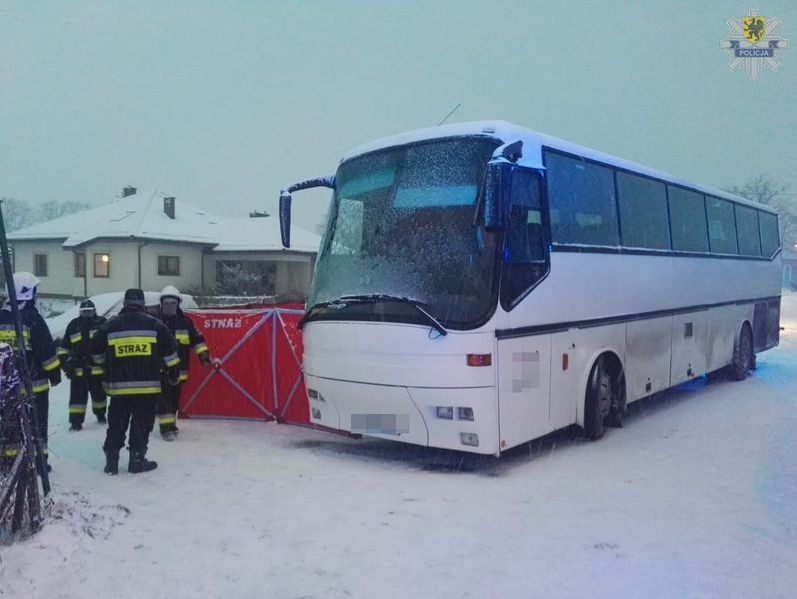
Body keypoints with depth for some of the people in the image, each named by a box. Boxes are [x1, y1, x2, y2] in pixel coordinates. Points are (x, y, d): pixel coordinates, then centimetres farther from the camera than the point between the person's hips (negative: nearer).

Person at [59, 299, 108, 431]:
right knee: (77, 396, 0)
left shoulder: (102, 323, 0)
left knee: (99, 394, 14)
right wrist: (65, 362, 3)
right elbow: (64, 347, 12)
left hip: (98, 369, -1)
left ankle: (100, 414, 35)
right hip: (78, 369, 1)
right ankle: (76, 421, 6)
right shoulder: (73, 325, 7)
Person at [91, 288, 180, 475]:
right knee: (142, 423, 7)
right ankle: (137, 460, 9)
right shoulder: (154, 324, -1)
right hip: (147, 385, -2)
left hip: (118, 385, 2)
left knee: (116, 423, 12)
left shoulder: (110, 325, 4)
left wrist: (107, 365, 31)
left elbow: (96, 352, 12)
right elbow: (169, 351, -1)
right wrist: (174, 371, 12)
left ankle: (111, 460, 15)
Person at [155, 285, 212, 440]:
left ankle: (171, 422, 30)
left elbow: (196, 338, 7)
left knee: (174, 398, 15)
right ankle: (166, 427, -1)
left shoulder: (184, 321, 4)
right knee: (164, 399, -6)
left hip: (178, 369, 4)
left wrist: (203, 354, -2)